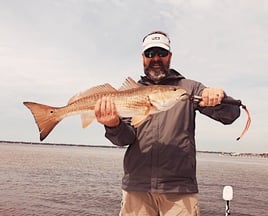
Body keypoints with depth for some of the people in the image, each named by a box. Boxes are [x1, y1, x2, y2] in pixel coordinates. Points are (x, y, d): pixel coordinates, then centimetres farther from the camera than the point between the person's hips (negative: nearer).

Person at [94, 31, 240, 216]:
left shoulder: (189, 88, 8)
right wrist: (114, 125, -21)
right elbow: (126, 138, 2)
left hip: (180, 189, -1)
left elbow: (231, 115, 1)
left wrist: (218, 99, -22)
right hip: (136, 186, 2)